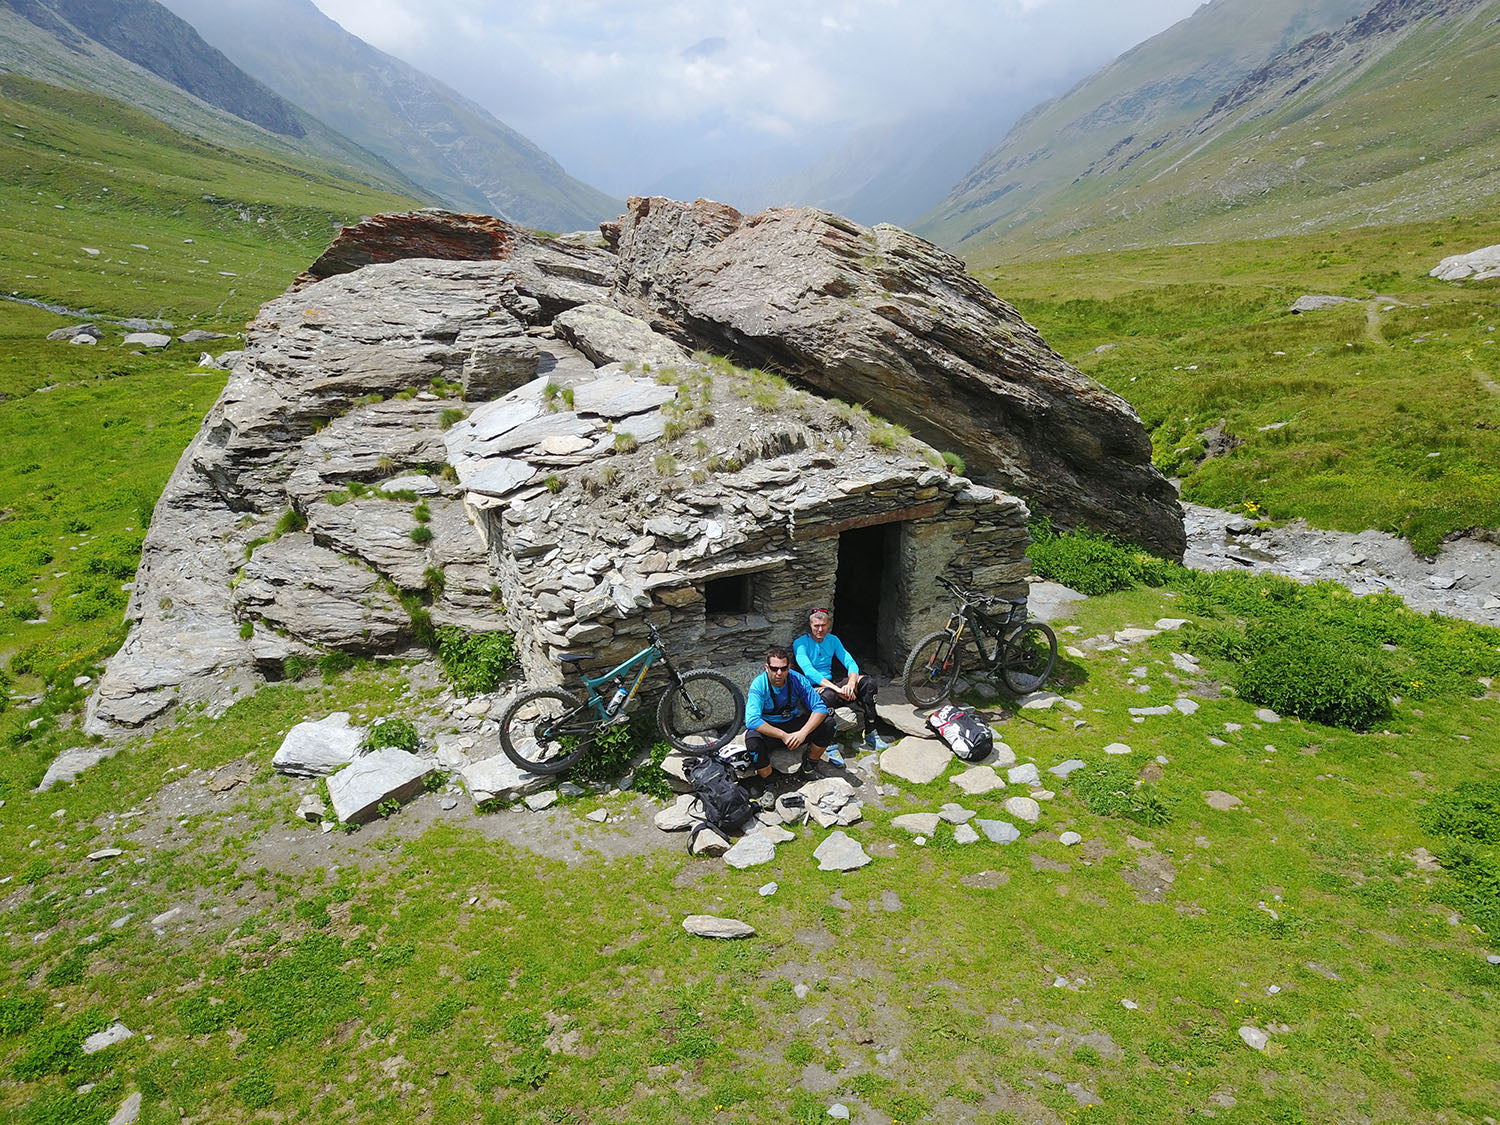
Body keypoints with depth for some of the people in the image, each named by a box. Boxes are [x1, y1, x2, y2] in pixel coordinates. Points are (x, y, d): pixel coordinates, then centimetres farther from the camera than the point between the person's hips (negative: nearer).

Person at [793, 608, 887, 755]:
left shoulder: (833, 640, 9)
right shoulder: (800, 643, -10)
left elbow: (850, 663, 0)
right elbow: (809, 671, -23)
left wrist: (851, 684, -23)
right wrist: (838, 689, -32)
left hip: (832, 683, 6)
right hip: (813, 688, -6)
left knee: (868, 682, -14)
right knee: (828, 695, -41)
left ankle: (869, 733, -7)